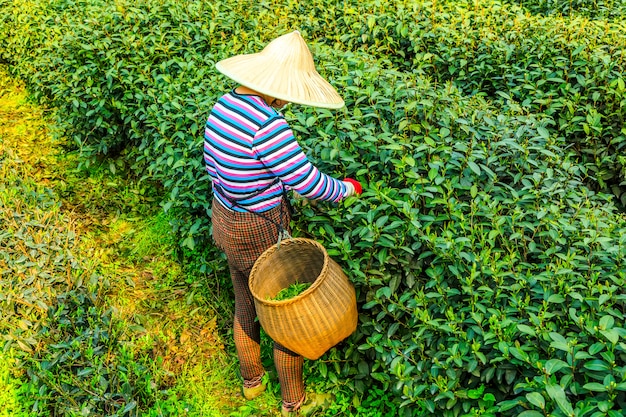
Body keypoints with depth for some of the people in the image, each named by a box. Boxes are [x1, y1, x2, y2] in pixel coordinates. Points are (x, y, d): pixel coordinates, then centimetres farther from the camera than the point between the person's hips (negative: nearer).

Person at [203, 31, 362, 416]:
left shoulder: (224, 104, -3)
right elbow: (307, 182, -26)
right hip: (262, 235, -8)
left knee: (246, 304, 26)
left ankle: (251, 380, 49)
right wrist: (346, 188, -7)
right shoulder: (267, 124, -31)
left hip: (226, 220, 9)